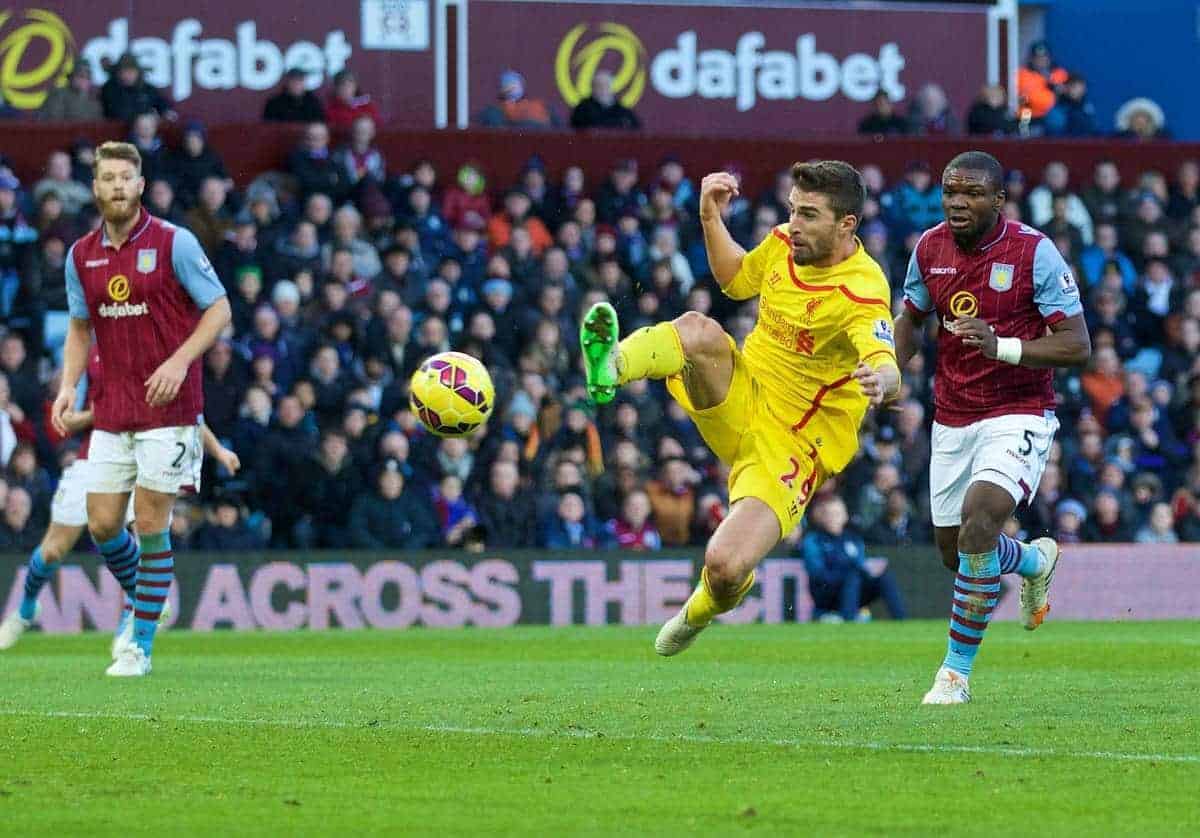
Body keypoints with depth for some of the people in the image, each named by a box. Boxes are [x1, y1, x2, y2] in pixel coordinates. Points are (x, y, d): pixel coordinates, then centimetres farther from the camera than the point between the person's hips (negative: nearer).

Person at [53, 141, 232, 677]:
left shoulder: (174, 243, -7)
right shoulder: (81, 255, 7)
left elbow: (219, 310, -4)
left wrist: (179, 361, -17)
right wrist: (68, 385, 2)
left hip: (167, 409, -5)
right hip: (111, 412, 5)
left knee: (150, 524, -6)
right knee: (102, 525, 3)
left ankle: (141, 646, 1)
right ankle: (141, 602, 32)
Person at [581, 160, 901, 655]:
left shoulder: (861, 292, -23)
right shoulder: (785, 244, -1)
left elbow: (888, 371, -39)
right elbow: (736, 279, 22)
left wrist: (879, 381, -63)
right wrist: (711, 216, 7)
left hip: (793, 445, -5)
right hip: (738, 403, 5)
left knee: (725, 567, -19)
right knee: (698, 331, -27)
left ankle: (705, 609, 17)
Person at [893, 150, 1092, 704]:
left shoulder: (1034, 253, -14)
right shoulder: (929, 248, 0)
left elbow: (1077, 346, -16)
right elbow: (911, 319, 18)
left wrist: (1001, 347, -30)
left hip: (1018, 414, -6)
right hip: (952, 418, 6)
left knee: (977, 527, -25)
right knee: (954, 551, 11)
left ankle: (956, 672, -13)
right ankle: (1035, 561, 47)